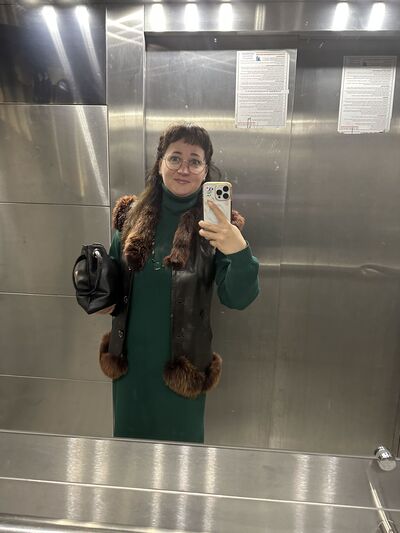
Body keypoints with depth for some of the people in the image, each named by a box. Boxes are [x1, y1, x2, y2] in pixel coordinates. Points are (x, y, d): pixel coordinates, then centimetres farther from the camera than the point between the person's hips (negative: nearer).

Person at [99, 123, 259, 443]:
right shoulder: (133, 214, -3)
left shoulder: (214, 224, -13)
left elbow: (237, 299, -19)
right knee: (130, 432, 25)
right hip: (130, 355, 4)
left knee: (179, 438, 19)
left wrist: (240, 253, -37)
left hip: (183, 359, -3)